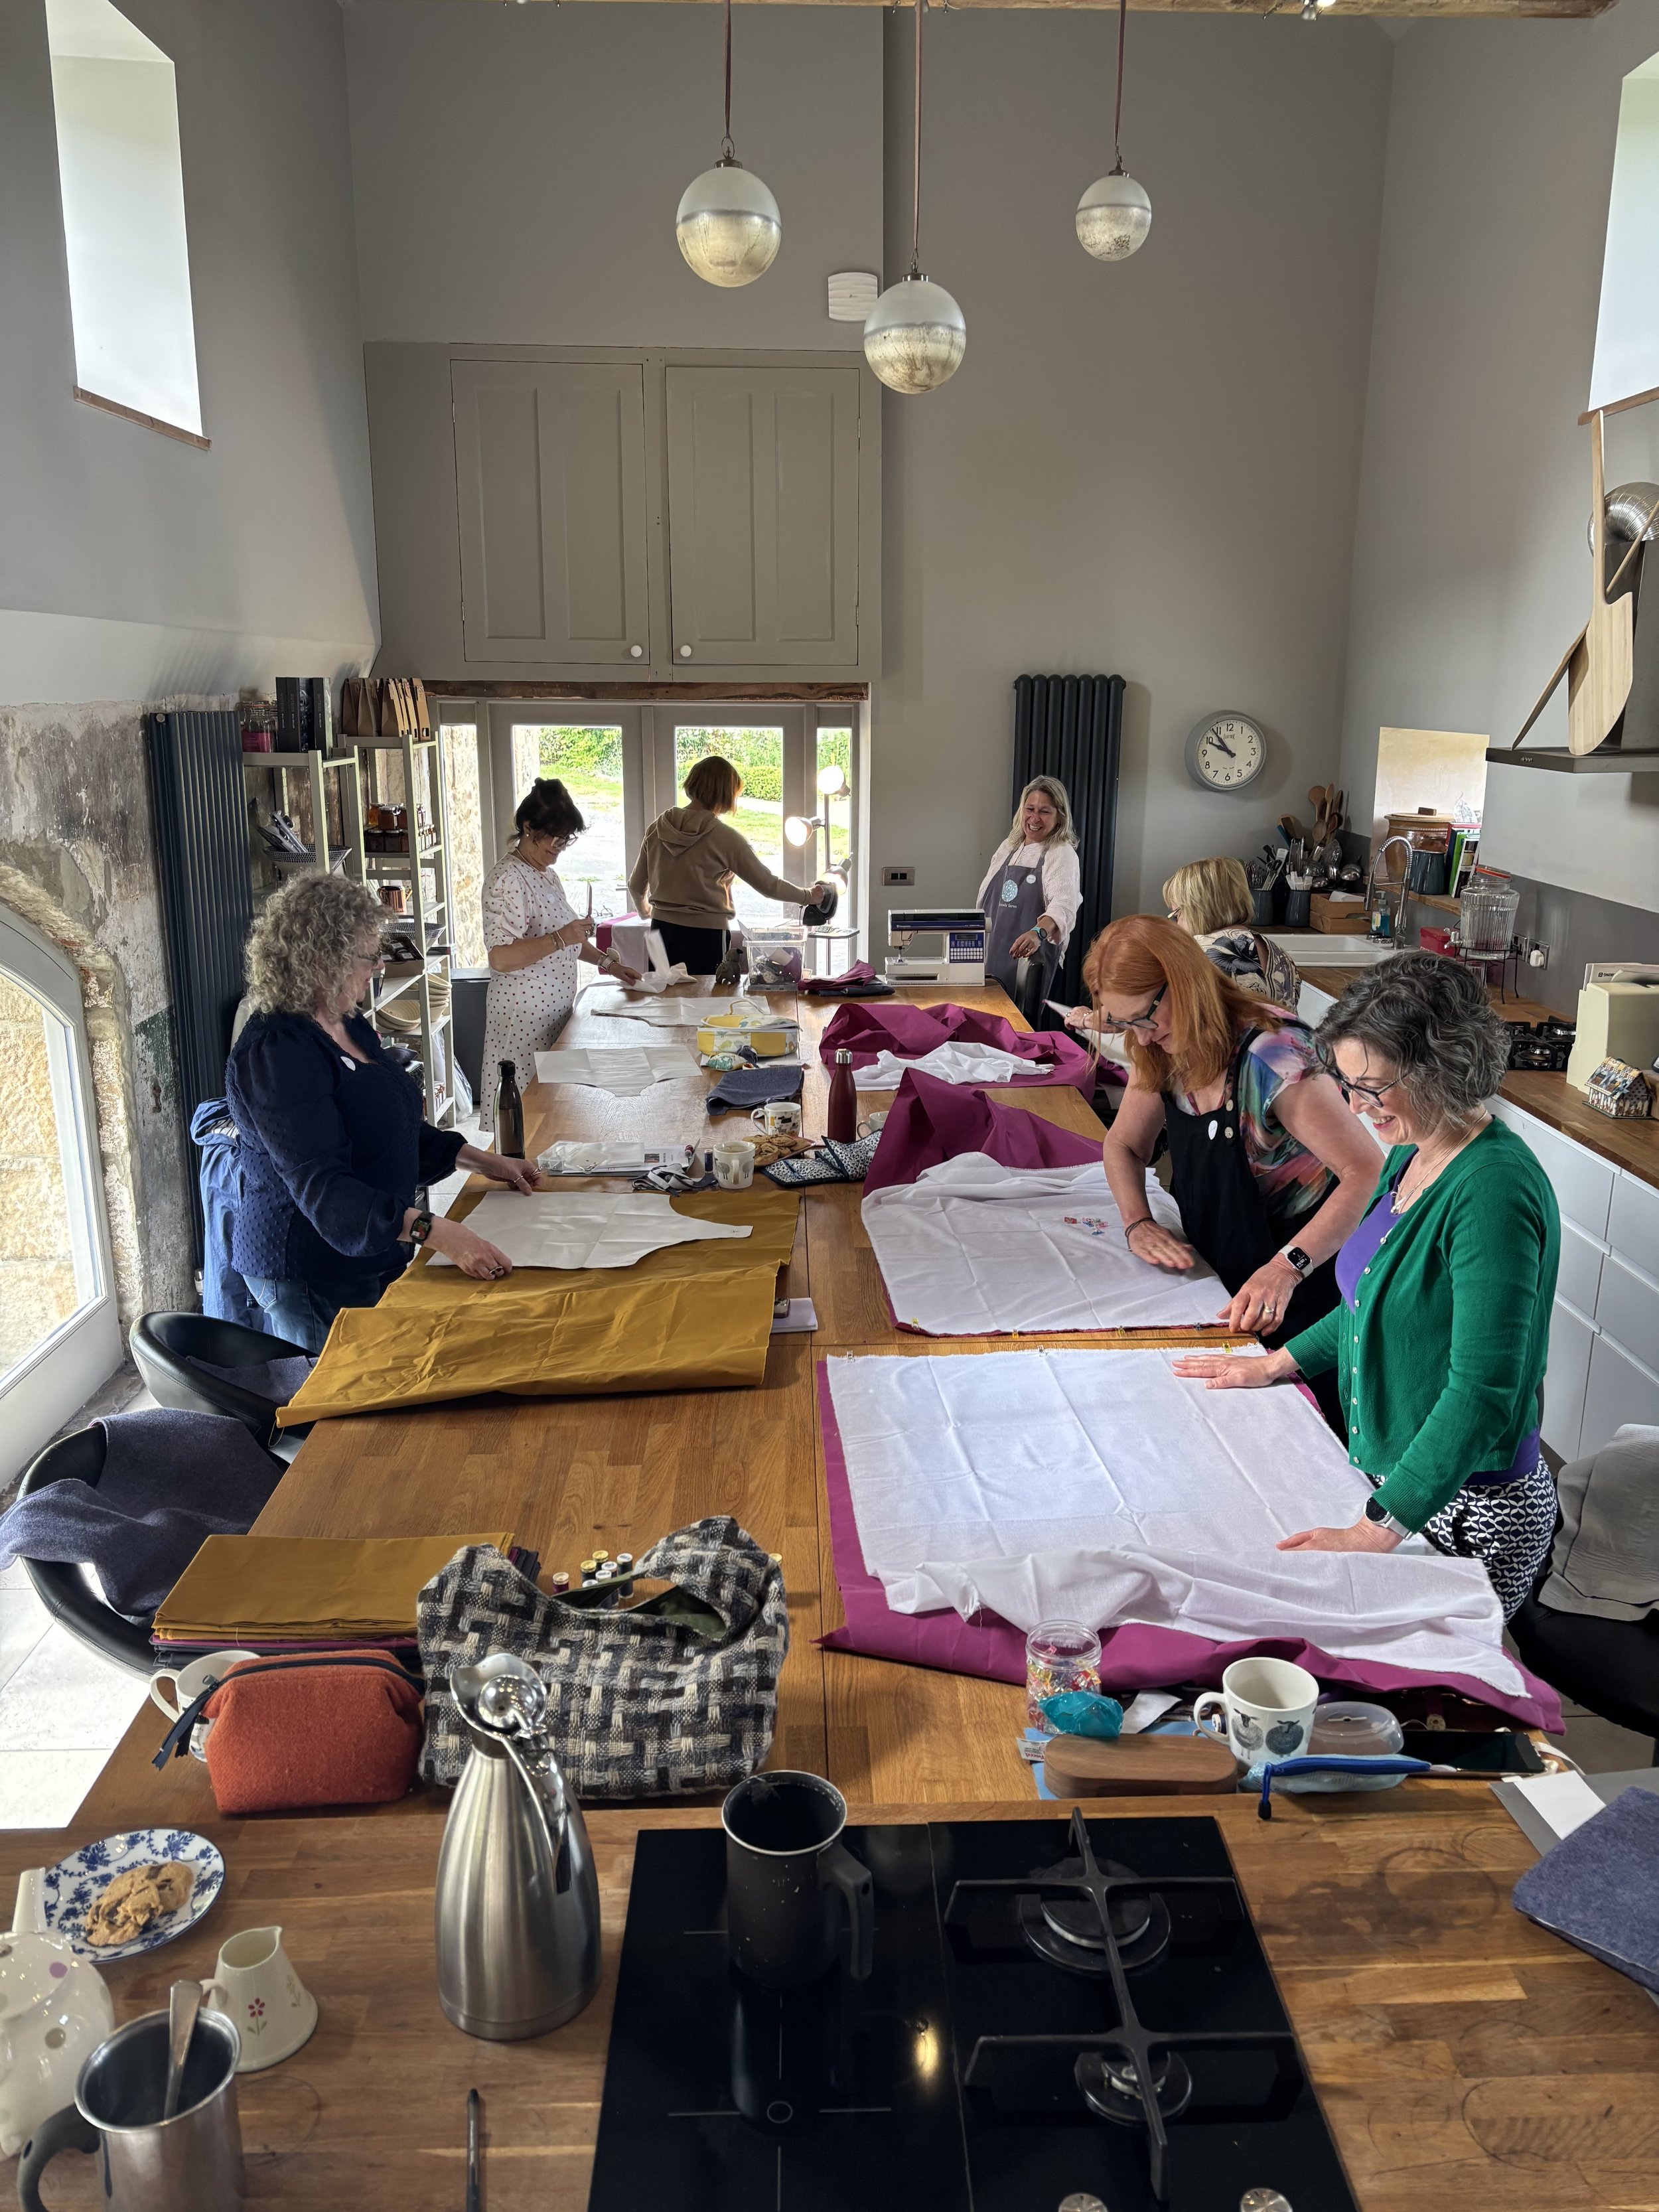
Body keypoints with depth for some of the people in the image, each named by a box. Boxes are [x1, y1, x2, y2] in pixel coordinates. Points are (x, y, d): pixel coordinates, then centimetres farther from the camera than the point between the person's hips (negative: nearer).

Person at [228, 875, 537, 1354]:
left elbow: (395, 1130, 23)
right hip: (308, 1277, -9)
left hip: (371, 1259, 9)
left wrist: (485, 1162, 15)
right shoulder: (275, 1052, -23)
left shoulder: (346, 1026, 8)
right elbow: (319, 1185, -31)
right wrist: (434, 1232, -41)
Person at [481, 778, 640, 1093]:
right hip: (524, 1016, -9)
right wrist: (561, 938, -26)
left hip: (555, 1011, 9)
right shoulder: (508, 878, -15)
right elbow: (500, 958, -24)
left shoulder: (546, 874, 15)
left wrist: (607, 963, 19)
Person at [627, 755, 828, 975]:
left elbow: (636, 886, 13)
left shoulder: (657, 829, 4)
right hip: (705, 935, -5)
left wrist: (645, 910, 35)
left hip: (662, 929, 5)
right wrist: (809, 896, 11)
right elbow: (768, 885, -5)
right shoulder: (724, 837, -10)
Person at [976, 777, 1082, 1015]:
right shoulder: (1009, 847, 13)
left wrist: (1038, 932, -43)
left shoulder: (1062, 855, -8)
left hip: (1030, 959, -6)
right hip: (992, 954, 6)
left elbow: (1063, 905, -25)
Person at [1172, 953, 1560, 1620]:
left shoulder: (1494, 1190, -25)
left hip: (1464, 1509, -8)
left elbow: (1483, 1391, -27)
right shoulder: (1412, 1155, 3)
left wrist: (1376, 1530, -30)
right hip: (1384, 1467, 8)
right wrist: (1279, 1364, 16)